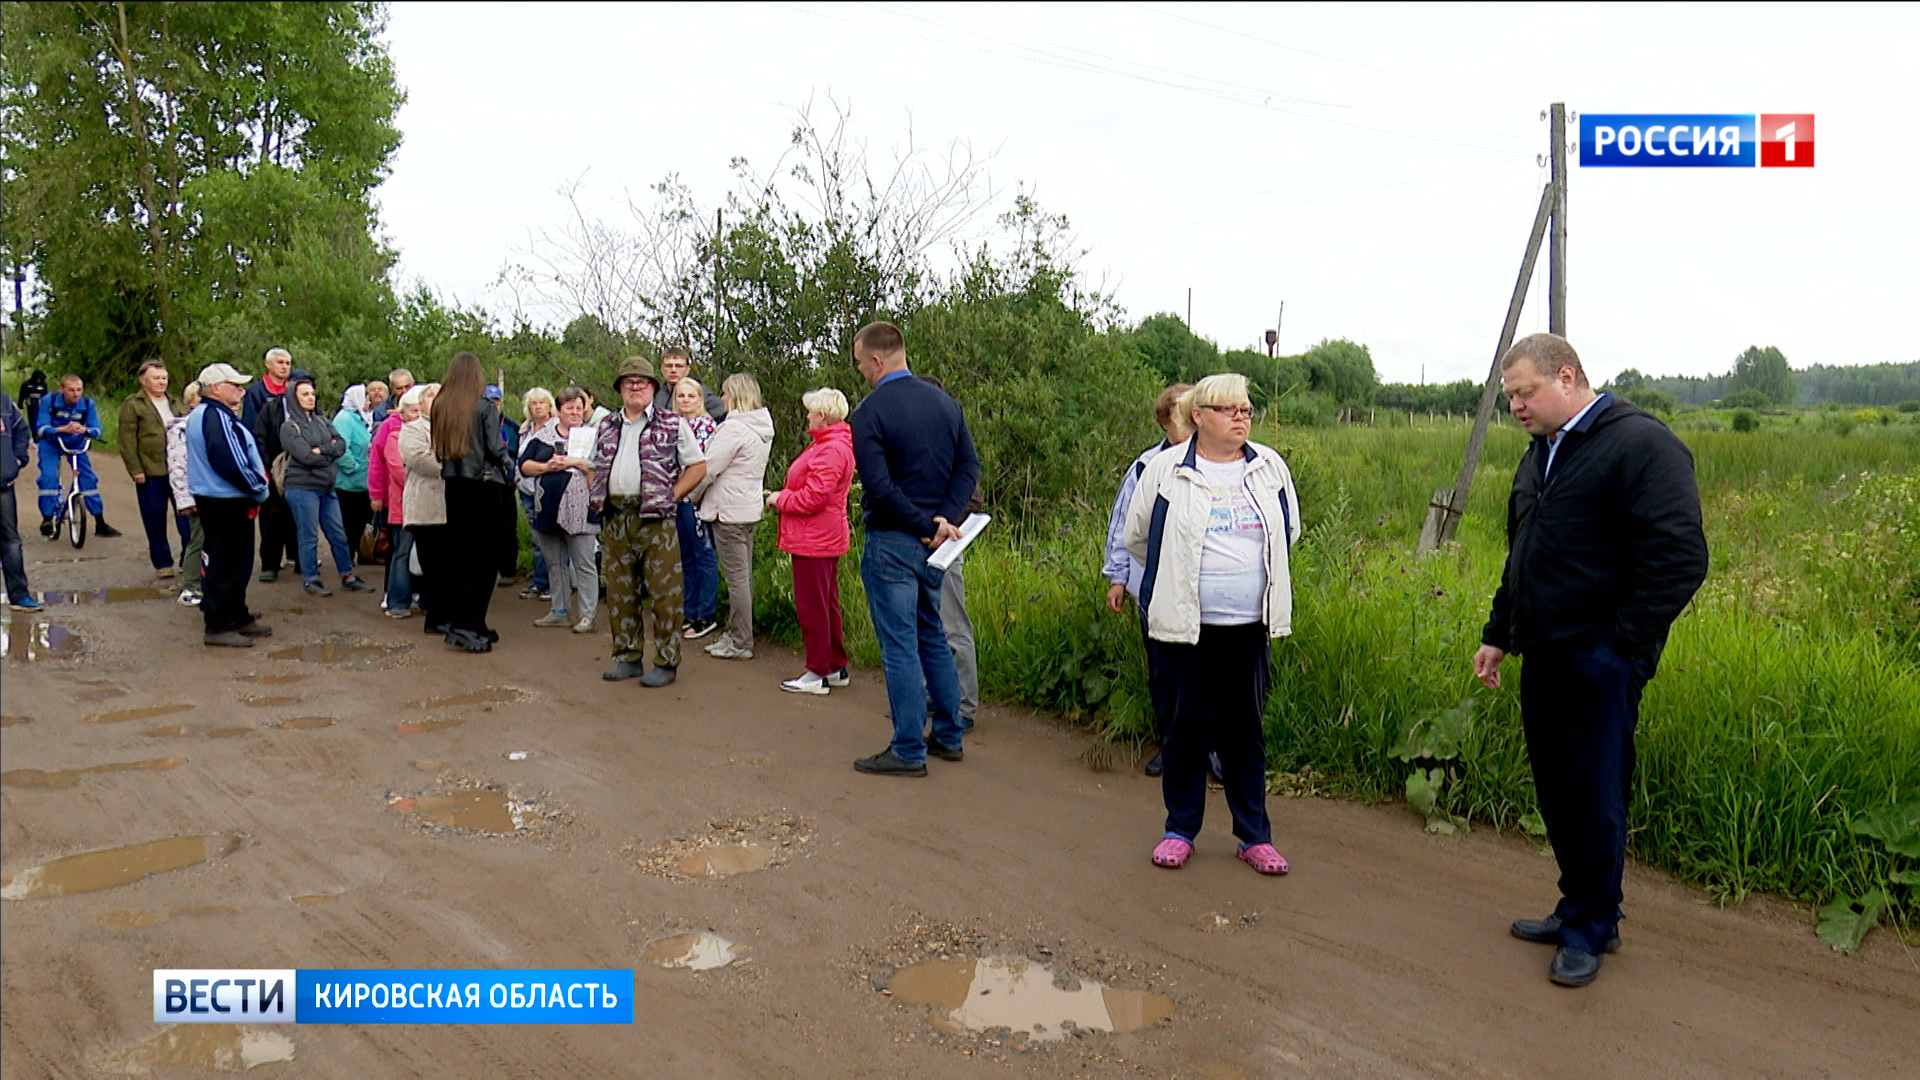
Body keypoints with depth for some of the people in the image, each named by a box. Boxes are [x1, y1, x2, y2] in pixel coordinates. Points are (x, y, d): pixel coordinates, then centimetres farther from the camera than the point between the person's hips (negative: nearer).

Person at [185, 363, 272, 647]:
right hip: (228, 503, -11)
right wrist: (259, 490, -12)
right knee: (228, 564, -3)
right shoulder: (217, 417, -19)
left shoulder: (200, 414, 15)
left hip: (212, 498, 11)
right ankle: (219, 626, 3)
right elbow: (232, 463, -25)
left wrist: (255, 487, 9)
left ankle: (237, 617, 29)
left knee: (233, 562, 19)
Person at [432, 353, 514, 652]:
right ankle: (467, 627, -7)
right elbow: (495, 449, -11)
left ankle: (456, 621, 20)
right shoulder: (485, 407, -9)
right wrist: (508, 463, 9)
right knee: (483, 557, -1)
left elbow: (438, 449, 7)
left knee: (455, 553, 13)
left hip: (453, 485, 5)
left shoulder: (440, 406, 3)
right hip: (483, 485, -5)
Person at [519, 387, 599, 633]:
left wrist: (575, 462, -17)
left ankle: (587, 615, 1)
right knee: (555, 563, 13)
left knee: (583, 564, -3)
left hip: (578, 510, -5)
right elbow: (524, 465, 8)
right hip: (548, 509, 5)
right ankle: (560, 611, 23)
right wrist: (546, 466, -8)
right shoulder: (542, 435, 12)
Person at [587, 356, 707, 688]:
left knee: (663, 592, -3)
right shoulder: (606, 427, 17)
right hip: (614, 519, 5)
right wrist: (597, 497, 9)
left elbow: (698, 466, 2)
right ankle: (627, 657, 22)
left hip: (655, 520, -5)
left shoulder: (671, 424, 2)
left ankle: (666, 662, 5)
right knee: (620, 592, 10)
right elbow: (595, 467, 26)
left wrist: (671, 495, -6)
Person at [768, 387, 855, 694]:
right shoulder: (828, 444, 15)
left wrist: (780, 499, -10)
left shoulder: (831, 450, -20)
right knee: (826, 604, 17)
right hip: (825, 538, 11)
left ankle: (818, 674, 6)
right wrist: (782, 497, 8)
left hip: (814, 541, -11)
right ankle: (836, 668, 26)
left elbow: (814, 497, -25)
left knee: (811, 607, -3)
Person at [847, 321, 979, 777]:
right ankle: (948, 736, 26)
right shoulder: (944, 402, 7)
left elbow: (879, 488, -20)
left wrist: (929, 526, -14)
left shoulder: (870, 412, -13)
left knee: (900, 645, 0)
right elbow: (969, 468, 2)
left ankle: (909, 751, 5)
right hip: (933, 547, 7)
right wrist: (943, 520, -6)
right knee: (932, 636, 18)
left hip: (892, 542, -7)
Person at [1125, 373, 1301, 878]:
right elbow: (1136, 537, 8)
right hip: (1184, 626, -2)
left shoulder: (1270, 467, 5)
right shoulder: (1165, 471, -4)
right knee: (1186, 727, 6)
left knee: (1246, 728, 9)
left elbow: (1290, 532, 20)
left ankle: (1254, 836, 20)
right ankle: (1180, 830, 21)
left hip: (1250, 626, 3)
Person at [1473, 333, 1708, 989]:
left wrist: (1620, 644, -18)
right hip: (1545, 658, 8)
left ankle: (1591, 929, 16)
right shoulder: (1540, 456, 15)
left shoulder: (1641, 444, -12)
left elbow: (1679, 559, -18)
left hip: (1600, 663, -8)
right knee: (1556, 793, 14)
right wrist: (1498, 634, 20)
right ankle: (1579, 910, 29)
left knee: (1596, 798, 1)